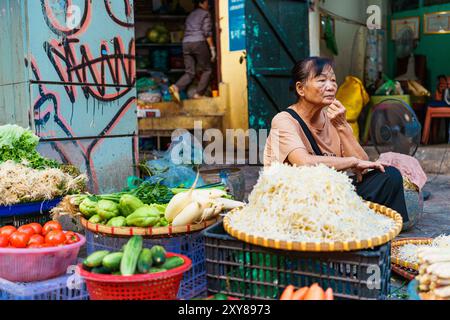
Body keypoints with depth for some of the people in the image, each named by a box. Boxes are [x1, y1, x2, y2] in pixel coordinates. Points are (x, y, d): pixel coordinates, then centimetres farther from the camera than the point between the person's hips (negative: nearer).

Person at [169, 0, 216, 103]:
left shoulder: (190, 15, 26)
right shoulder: (205, 13, 4)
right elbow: (207, 32, -6)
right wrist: (212, 48, -5)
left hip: (186, 44, 6)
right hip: (199, 43, -6)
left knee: (190, 72, 3)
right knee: (207, 70, 5)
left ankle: (176, 87, -22)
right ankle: (199, 94, -5)